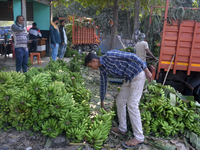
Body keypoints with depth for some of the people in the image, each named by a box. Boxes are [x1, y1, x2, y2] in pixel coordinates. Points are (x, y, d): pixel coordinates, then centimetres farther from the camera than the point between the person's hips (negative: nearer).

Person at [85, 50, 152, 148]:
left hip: (138, 75, -9)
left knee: (132, 104, -11)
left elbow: (132, 56, -19)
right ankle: (122, 129, 24)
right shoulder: (102, 69, 5)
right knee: (120, 101, 9)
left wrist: (146, 69, -18)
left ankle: (139, 137, -3)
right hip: (129, 79, 9)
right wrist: (102, 102, 28)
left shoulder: (109, 55, -21)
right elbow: (103, 85, 18)